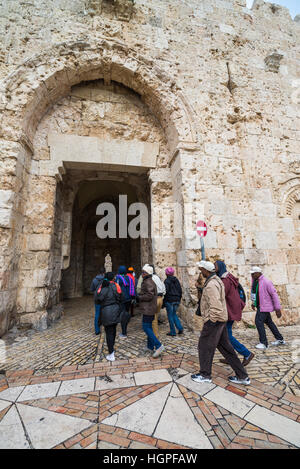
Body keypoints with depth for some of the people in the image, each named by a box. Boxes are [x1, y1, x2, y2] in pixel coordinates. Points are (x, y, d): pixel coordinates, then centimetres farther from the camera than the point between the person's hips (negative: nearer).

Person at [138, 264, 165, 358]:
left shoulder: (148, 282, -17)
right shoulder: (147, 281, 16)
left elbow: (150, 295, -25)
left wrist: (139, 297, -14)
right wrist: (140, 296, 10)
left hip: (148, 309, -11)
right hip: (150, 309, 11)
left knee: (146, 327, -8)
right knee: (148, 327, 17)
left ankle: (158, 346, -7)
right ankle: (150, 347, 27)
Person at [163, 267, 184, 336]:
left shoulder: (167, 281, -12)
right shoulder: (176, 280, 7)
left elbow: (166, 291, -16)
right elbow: (180, 290, 10)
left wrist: (164, 301, -7)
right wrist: (179, 299, 18)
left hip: (169, 300, -6)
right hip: (176, 300, 6)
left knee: (170, 316, 5)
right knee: (174, 314, 20)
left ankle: (173, 332, 11)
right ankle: (180, 328, 12)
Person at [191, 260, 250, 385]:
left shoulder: (211, 285, -24)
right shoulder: (217, 280, 9)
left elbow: (216, 307, -28)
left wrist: (211, 322, -19)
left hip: (214, 321, -10)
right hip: (221, 320, 10)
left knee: (205, 347, 8)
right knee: (225, 347, 17)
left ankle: (205, 375, 26)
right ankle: (242, 376, 25)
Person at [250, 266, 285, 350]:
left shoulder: (266, 282, -21)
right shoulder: (254, 280, 2)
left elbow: (274, 294, -18)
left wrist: (277, 308, -17)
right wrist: (253, 302, 19)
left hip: (264, 306, -9)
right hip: (259, 305, 9)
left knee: (259, 322, -11)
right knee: (269, 322, 18)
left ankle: (263, 343, 1)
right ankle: (280, 340, 33)